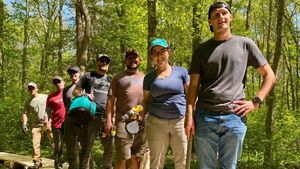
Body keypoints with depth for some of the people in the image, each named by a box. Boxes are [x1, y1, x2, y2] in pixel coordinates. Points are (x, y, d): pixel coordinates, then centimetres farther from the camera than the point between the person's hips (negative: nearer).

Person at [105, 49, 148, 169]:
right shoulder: (118, 77, 8)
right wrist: (109, 120, -7)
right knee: (122, 158, -5)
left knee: (136, 158, 8)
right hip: (124, 121, -3)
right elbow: (111, 100, 2)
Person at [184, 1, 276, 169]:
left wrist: (256, 102, -1)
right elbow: (193, 85, 7)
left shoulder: (245, 44, 7)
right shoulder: (201, 50, 10)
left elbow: (269, 75, 11)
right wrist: (189, 115, -3)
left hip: (235, 117, 0)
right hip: (205, 117, 1)